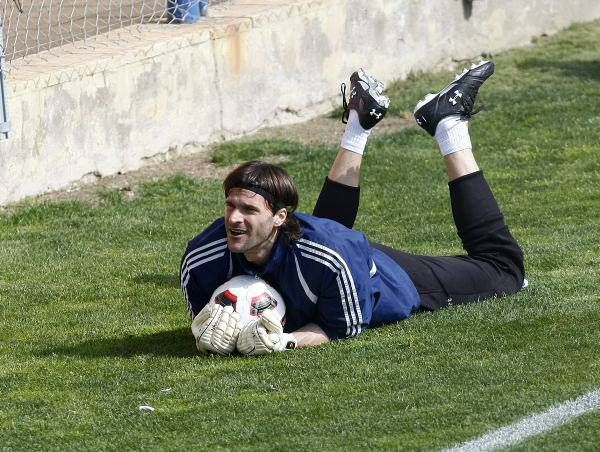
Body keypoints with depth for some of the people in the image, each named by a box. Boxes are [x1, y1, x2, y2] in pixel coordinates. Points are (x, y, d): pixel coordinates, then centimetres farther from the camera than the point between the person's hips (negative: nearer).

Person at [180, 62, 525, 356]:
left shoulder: (328, 258, -48)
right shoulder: (202, 259, -36)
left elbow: (345, 328, -31)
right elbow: (202, 318, -16)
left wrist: (287, 341, -48)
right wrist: (213, 336, -41)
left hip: (398, 285, -4)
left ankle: (449, 123, 29)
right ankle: (358, 123, 45)